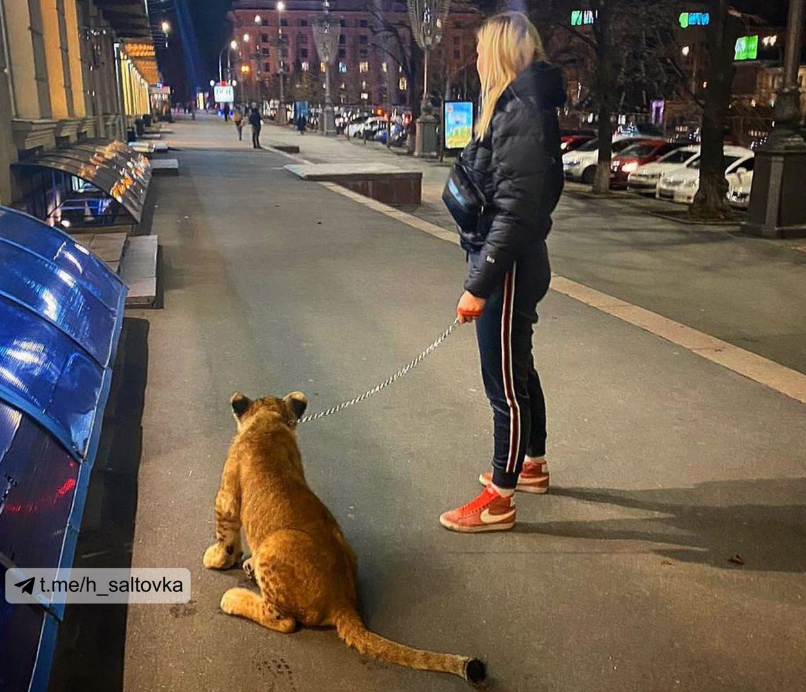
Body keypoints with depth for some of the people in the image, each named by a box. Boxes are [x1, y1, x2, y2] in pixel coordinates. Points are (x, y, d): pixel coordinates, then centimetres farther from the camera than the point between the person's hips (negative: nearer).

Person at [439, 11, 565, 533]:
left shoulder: (519, 113, -19)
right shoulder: (519, 107, 12)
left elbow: (515, 212, -24)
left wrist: (479, 285, -22)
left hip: (510, 269, -10)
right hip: (512, 263, 10)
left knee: (505, 383, 0)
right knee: (519, 372, 22)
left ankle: (500, 500, 14)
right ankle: (533, 465, 40)